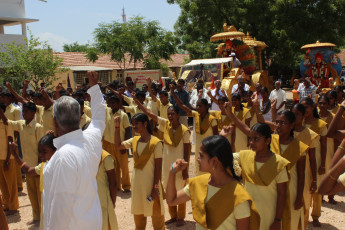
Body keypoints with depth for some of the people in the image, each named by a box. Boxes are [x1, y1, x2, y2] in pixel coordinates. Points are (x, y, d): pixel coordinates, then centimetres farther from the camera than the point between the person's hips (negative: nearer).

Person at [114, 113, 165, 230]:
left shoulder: (156, 143, -16)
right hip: (137, 182, 6)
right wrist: (117, 127, 3)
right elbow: (118, 145, 12)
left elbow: (158, 167, -15)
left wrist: (155, 187, -16)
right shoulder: (134, 141, 1)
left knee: (156, 214, 8)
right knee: (138, 214, 19)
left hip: (151, 182, -6)